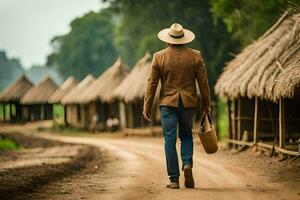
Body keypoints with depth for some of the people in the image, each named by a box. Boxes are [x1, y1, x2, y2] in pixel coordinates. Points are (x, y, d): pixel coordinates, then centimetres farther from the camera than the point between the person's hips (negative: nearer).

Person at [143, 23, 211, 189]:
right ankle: (187, 163, -8)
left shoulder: (159, 57, -4)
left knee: (170, 140, 2)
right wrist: (206, 105, 12)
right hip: (188, 103, 1)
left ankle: (174, 179, -1)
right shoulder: (195, 56, -1)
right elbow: (203, 82, 2)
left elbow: (152, 83, -2)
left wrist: (147, 107, 4)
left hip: (168, 103, -1)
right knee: (186, 136, 18)